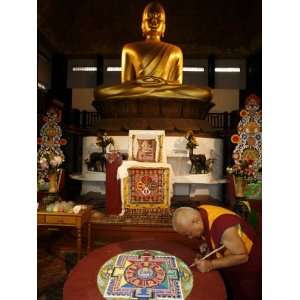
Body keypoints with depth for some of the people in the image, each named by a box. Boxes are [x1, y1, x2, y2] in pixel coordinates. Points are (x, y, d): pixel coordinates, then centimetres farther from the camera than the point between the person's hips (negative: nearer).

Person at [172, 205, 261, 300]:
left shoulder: (224, 226, -40)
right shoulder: (198, 213, -17)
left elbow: (242, 256, -28)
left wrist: (211, 265, -33)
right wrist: (206, 246, -15)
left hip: (246, 268, -6)